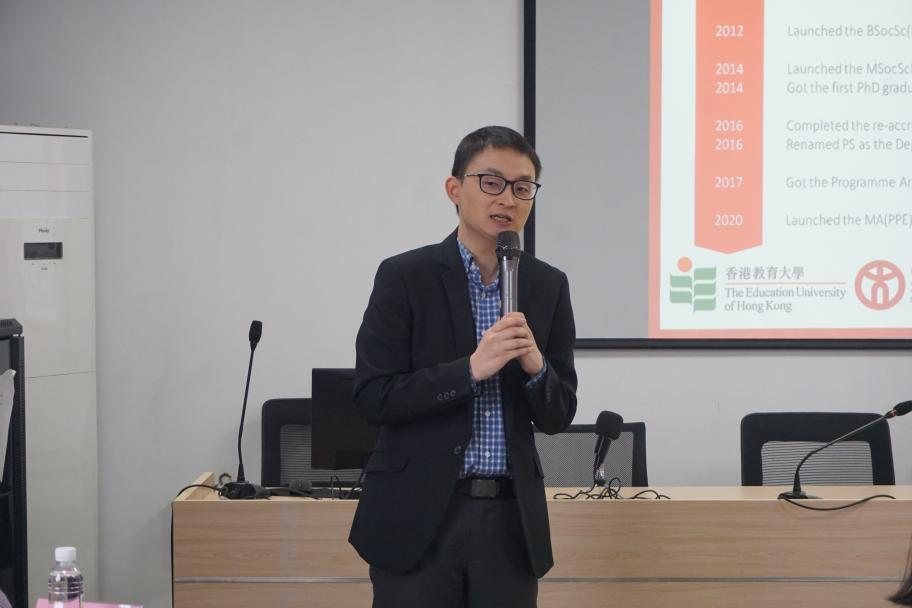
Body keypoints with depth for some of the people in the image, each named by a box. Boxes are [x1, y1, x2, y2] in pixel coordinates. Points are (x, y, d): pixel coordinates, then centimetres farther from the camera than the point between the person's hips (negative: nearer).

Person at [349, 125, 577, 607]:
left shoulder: (548, 287, 8)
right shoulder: (405, 277, -3)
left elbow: (559, 416, 9)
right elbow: (372, 397, -8)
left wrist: (535, 367, -12)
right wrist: (470, 370, -18)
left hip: (510, 518, 3)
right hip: (419, 517, -3)